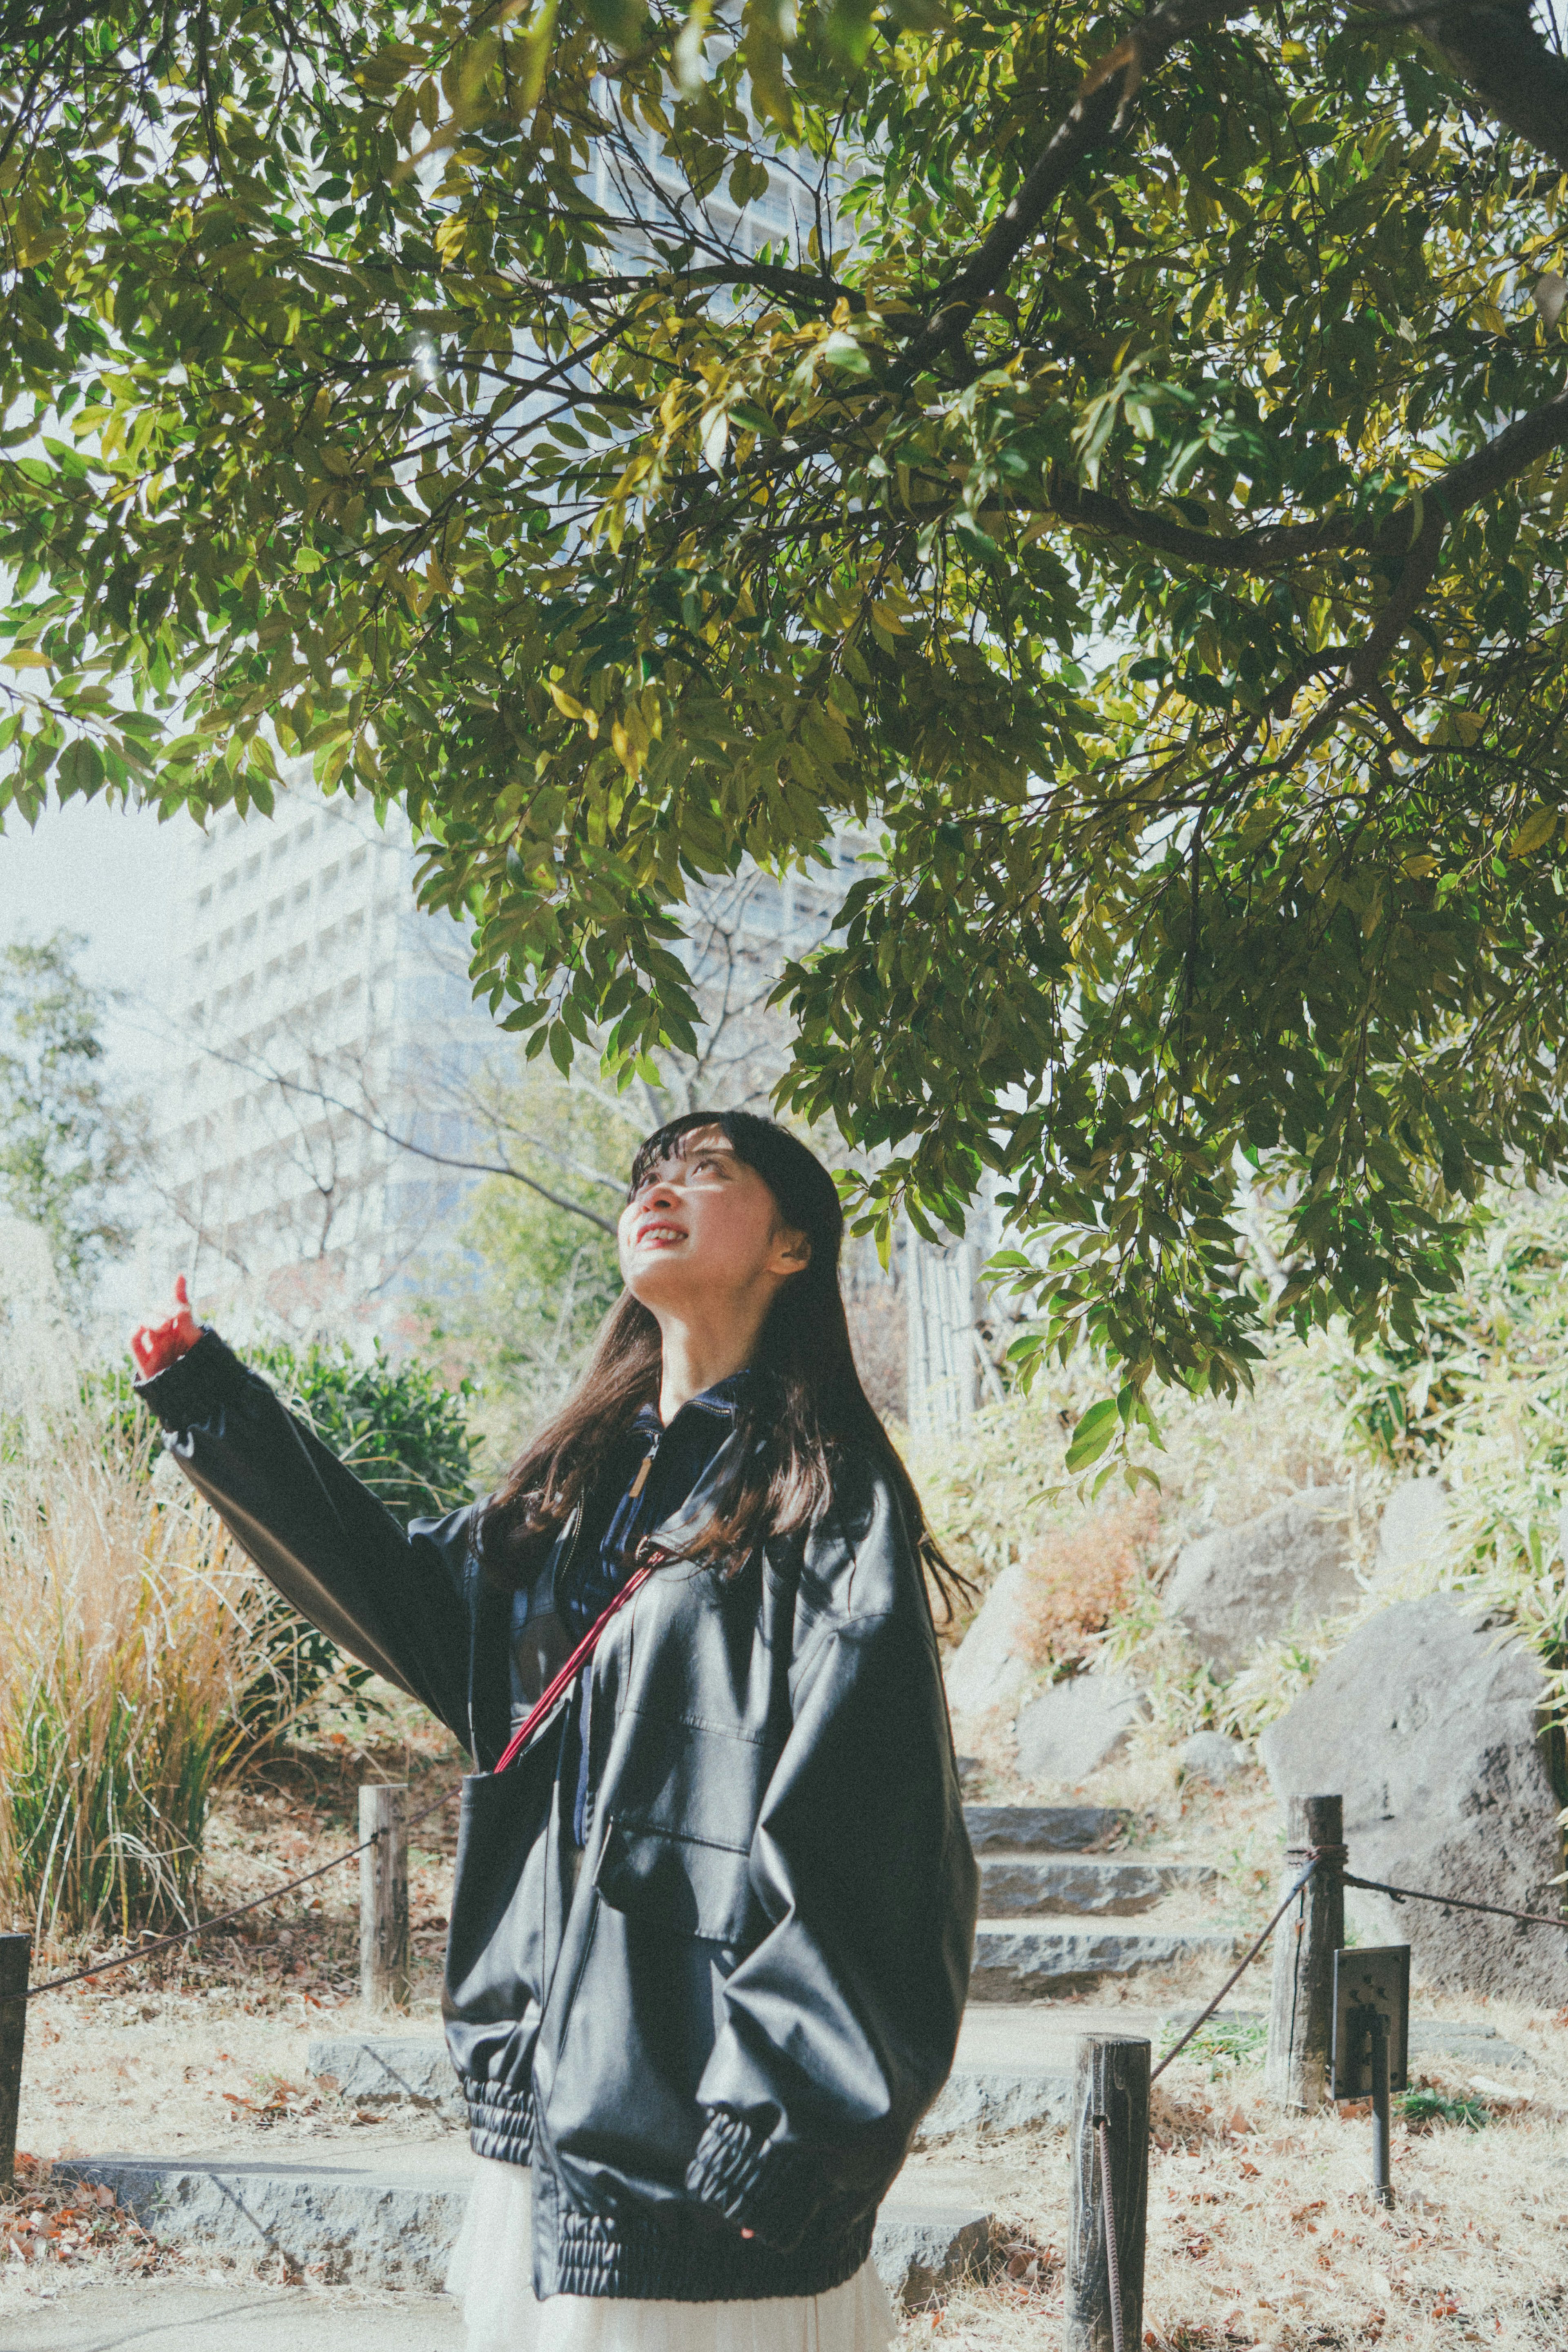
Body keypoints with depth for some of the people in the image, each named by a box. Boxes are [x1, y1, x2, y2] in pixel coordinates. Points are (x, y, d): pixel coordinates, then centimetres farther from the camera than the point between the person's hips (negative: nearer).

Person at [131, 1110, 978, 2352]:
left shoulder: (825, 1492, -8)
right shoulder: (585, 1480, 14)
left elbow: (865, 1846, -15)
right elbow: (413, 1596, 28)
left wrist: (794, 2120, -20)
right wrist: (217, 1408, 24)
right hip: (556, 2089, 7)